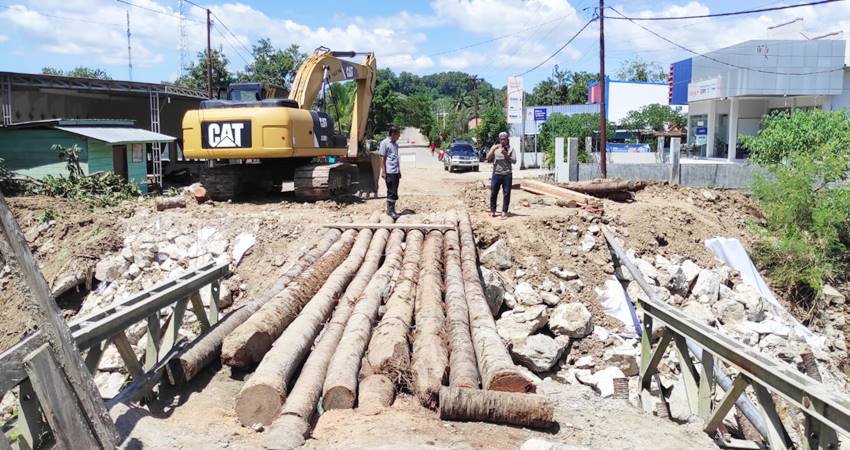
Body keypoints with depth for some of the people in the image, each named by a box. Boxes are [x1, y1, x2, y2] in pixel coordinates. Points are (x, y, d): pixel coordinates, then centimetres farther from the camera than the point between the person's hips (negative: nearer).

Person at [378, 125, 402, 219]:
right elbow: (382, 158, -9)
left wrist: (399, 171, 20)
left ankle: (391, 210, 17)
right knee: (392, 192, -6)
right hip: (389, 172, -8)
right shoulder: (384, 143, -7)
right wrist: (383, 171, -13)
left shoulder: (395, 144, 16)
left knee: (394, 192, 10)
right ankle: (390, 210, 2)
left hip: (396, 172, 8)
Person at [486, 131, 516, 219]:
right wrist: (493, 149, -12)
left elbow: (514, 160, -4)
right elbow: (488, 158, -1)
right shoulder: (494, 148, 8)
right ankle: (492, 210, 15)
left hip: (507, 174, -1)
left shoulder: (510, 149, 5)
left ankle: (504, 212, 6)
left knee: (506, 193, 0)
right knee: (493, 193, 3)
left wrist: (506, 155, -17)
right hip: (496, 173, 1)